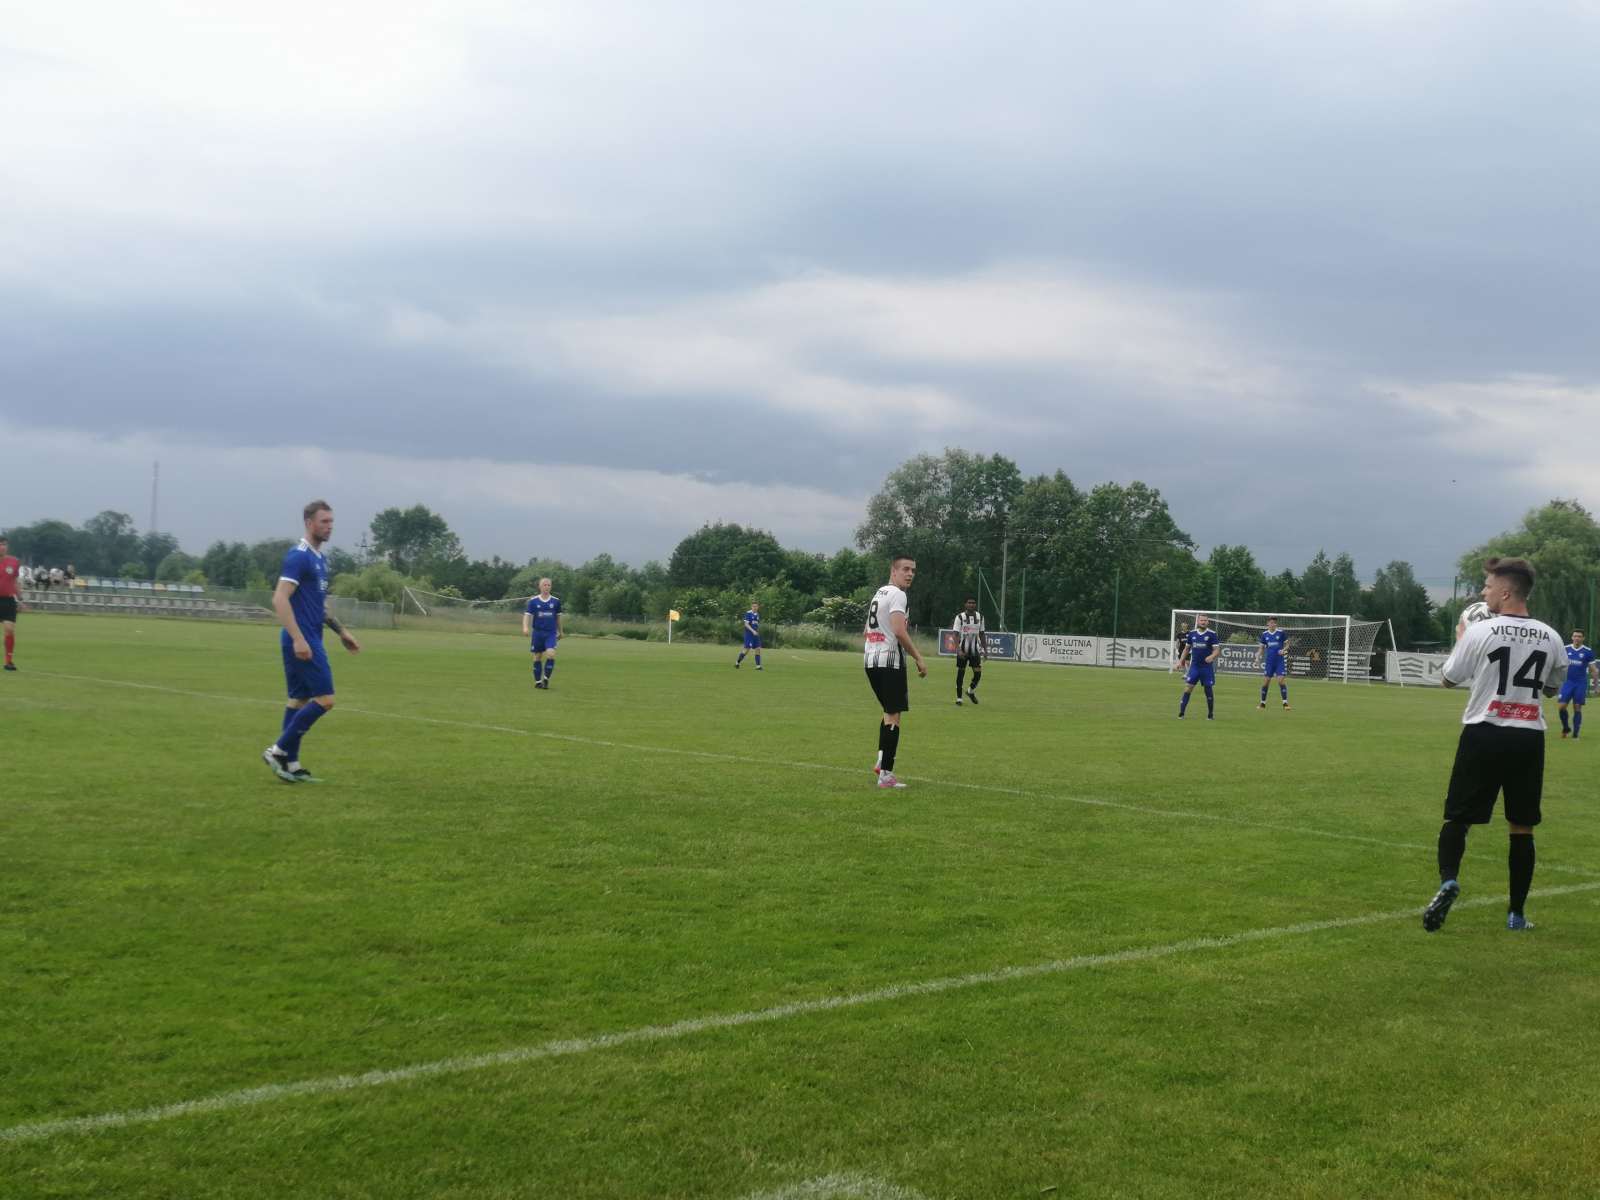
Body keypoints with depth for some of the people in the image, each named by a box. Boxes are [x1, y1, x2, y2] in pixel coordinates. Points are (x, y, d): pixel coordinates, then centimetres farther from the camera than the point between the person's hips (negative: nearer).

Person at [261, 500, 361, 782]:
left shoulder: (319, 558, 15)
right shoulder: (299, 556, -14)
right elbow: (280, 599, -21)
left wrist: (341, 631, 23)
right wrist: (298, 638, -26)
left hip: (309, 640, 10)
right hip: (302, 641, -10)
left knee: (300, 700, 10)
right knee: (324, 699, -10)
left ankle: (290, 763, 14)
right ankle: (278, 750, -4)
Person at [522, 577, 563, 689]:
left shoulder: (556, 601, 2)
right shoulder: (533, 601, -2)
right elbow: (527, 615, -6)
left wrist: (560, 631, 20)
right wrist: (525, 627, -23)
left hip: (551, 633, 0)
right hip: (537, 632, 0)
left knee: (551, 654, -18)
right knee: (537, 657, 6)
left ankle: (546, 679, -3)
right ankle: (538, 681, 19)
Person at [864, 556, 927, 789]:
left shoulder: (878, 593, 21)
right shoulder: (897, 594, -9)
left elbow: (866, 633, 27)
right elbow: (899, 631, -22)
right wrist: (919, 658, -17)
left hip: (871, 661, 9)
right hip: (890, 660, -9)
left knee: (890, 711, 23)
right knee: (893, 715, -6)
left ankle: (881, 763, 20)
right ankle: (886, 775, -8)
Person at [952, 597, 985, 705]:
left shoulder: (980, 617, 6)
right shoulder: (960, 617, -6)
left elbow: (981, 634, 13)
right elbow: (956, 634, -11)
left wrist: (984, 649, 10)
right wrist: (958, 650, -22)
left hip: (975, 649, 3)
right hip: (962, 650, -3)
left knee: (978, 672, -4)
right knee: (960, 672, 2)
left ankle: (971, 691, 22)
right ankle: (959, 697, 11)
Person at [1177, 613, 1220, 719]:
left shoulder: (1212, 634, -4)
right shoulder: (1191, 633, 5)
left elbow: (1217, 649, -7)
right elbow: (1186, 648, 16)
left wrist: (1212, 656, -27)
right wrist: (1181, 661, 11)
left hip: (1207, 667, -2)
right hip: (1194, 666, 2)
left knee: (1208, 689, 4)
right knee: (1188, 688, -6)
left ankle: (1210, 714, 18)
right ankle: (1181, 713, -5)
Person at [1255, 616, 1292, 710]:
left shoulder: (1281, 632, -4)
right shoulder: (1264, 634, 5)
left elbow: (1287, 644, 4)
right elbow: (1261, 647, 12)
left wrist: (1284, 650, -16)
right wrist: (1258, 658, -1)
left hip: (1280, 660, -3)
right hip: (1269, 660, 3)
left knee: (1281, 680, -12)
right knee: (1265, 681, 2)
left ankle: (1285, 703, -6)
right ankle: (1263, 703, 14)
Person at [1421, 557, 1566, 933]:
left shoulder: (1480, 632, -9)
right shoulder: (1550, 637, 3)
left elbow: (1448, 678, 4)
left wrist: (1460, 639, 19)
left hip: (1484, 735, -3)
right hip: (1528, 739, 3)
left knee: (1457, 817, 6)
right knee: (1522, 826, 10)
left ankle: (1448, 880, -19)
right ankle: (1516, 912, 12)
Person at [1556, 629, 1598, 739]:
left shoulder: (1588, 651, -2)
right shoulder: (1565, 649, 2)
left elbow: (1592, 667, 2)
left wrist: (1595, 678, -10)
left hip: (1581, 684, -1)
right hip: (1567, 682, 1)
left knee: (1577, 708, 2)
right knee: (1561, 706, -7)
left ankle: (1575, 734, 11)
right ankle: (1565, 728, 17)